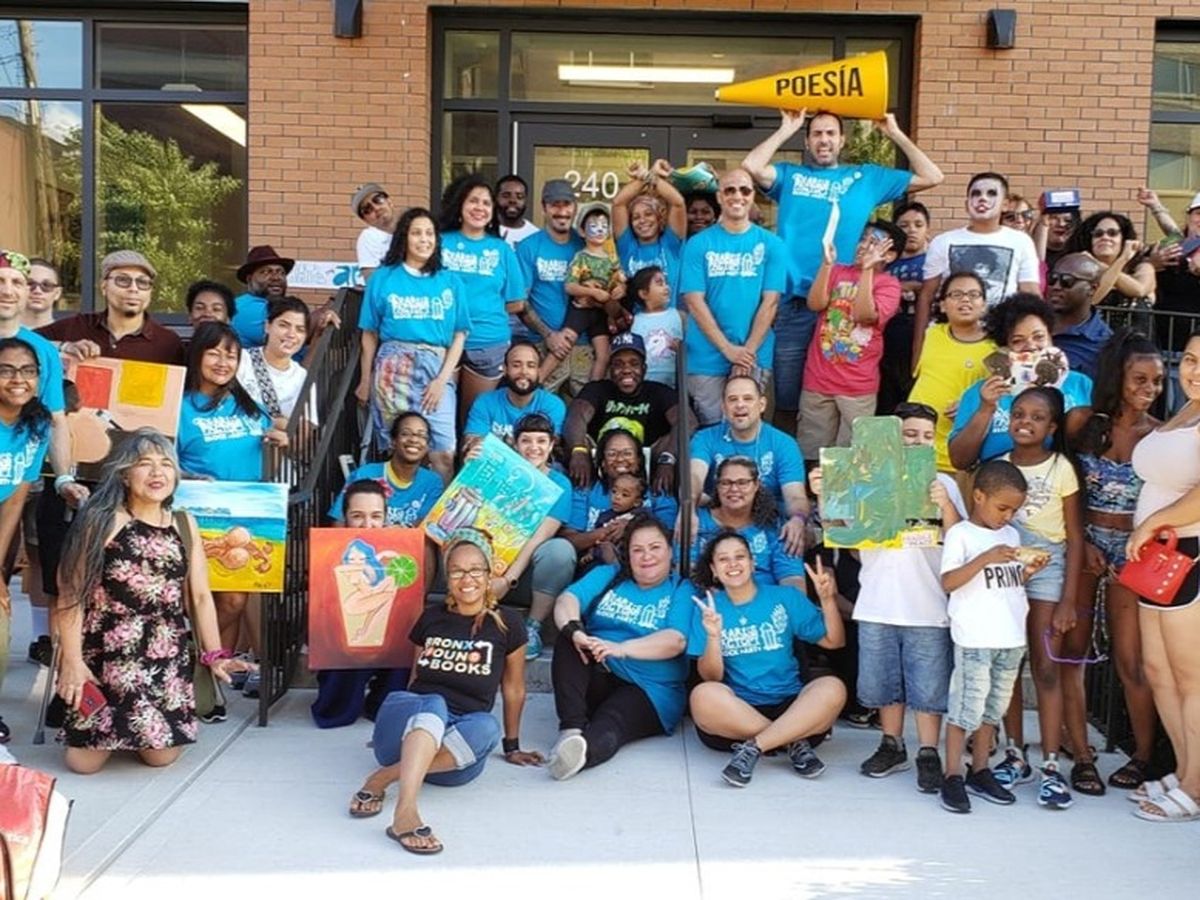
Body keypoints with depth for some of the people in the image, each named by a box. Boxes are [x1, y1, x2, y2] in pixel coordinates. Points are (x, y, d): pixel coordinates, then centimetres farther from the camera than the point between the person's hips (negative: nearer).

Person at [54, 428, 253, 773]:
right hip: (105, 655, -3)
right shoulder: (102, 520, -5)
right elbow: (73, 593, -7)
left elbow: (200, 596, 9)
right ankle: (114, 727, 30)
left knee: (161, 755, -2)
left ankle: (133, 729, 33)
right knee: (85, 762, -5)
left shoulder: (184, 524, 7)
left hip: (166, 656, 3)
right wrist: (72, 660, -12)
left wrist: (214, 654, 1)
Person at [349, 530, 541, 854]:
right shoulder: (431, 618, 12)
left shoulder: (506, 625, 6)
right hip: (409, 727, 1)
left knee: (487, 728, -35)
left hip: (457, 755, 0)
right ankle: (405, 812, -57)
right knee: (433, 704, -35)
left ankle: (383, 777, -34)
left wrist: (512, 746, 19)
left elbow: (513, 690, 13)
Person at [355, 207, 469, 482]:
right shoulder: (383, 278, 8)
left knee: (444, 452, -9)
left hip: (437, 368, 1)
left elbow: (459, 335, 6)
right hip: (393, 367, 0)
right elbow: (369, 334, 11)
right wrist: (365, 380, 9)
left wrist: (442, 380, -4)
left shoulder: (450, 281, 9)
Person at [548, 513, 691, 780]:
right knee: (567, 643, -24)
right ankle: (572, 729, -34)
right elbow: (567, 600, -4)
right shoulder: (607, 576, 15)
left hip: (649, 691, -4)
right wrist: (575, 632, -29)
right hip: (595, 679, 4)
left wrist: (621, 648, -29)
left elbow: (676, 641, -13)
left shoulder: (681, 591, 5)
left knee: (608, 725, -34)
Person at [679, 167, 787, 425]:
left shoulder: (771, 244, 4)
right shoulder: (698, 244, 1)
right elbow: (695, 302, -5)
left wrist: (748, 352, -11)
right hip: (707, 358, 0)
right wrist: (728, 349, -12)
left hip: (755, 357, 1)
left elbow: (770, 302, -1)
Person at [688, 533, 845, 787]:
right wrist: (713, 637, -20)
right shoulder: (708, 607, 5)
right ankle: (794, 742, -22)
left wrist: (827, 599, -8)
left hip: (789, 706, 1)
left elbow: (834, 642, 7)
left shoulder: (785, 597, 8)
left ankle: (752, 748, -27)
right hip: (735, 712, -1)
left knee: (832, 688, -27)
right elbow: (711, 677, -2)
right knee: (704, 695, -33)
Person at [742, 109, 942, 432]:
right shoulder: (790, 176, 11)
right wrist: (786, 129, 0)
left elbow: (932, 177, 10)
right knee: (786, 399, 4)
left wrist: (895, 134, 8)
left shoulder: (867, 177, 13)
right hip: (794, 305, -1)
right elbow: (751, 166, -9)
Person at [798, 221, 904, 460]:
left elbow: (865, 315, -16)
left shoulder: (889, 285, 0)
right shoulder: (837, 272, 11)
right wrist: (827, 263, -13)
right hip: (818, 379, 3)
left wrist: (866, 269, -18)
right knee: (810, 454, 7)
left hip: (858, 385, -2)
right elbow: (815, 304, -5)